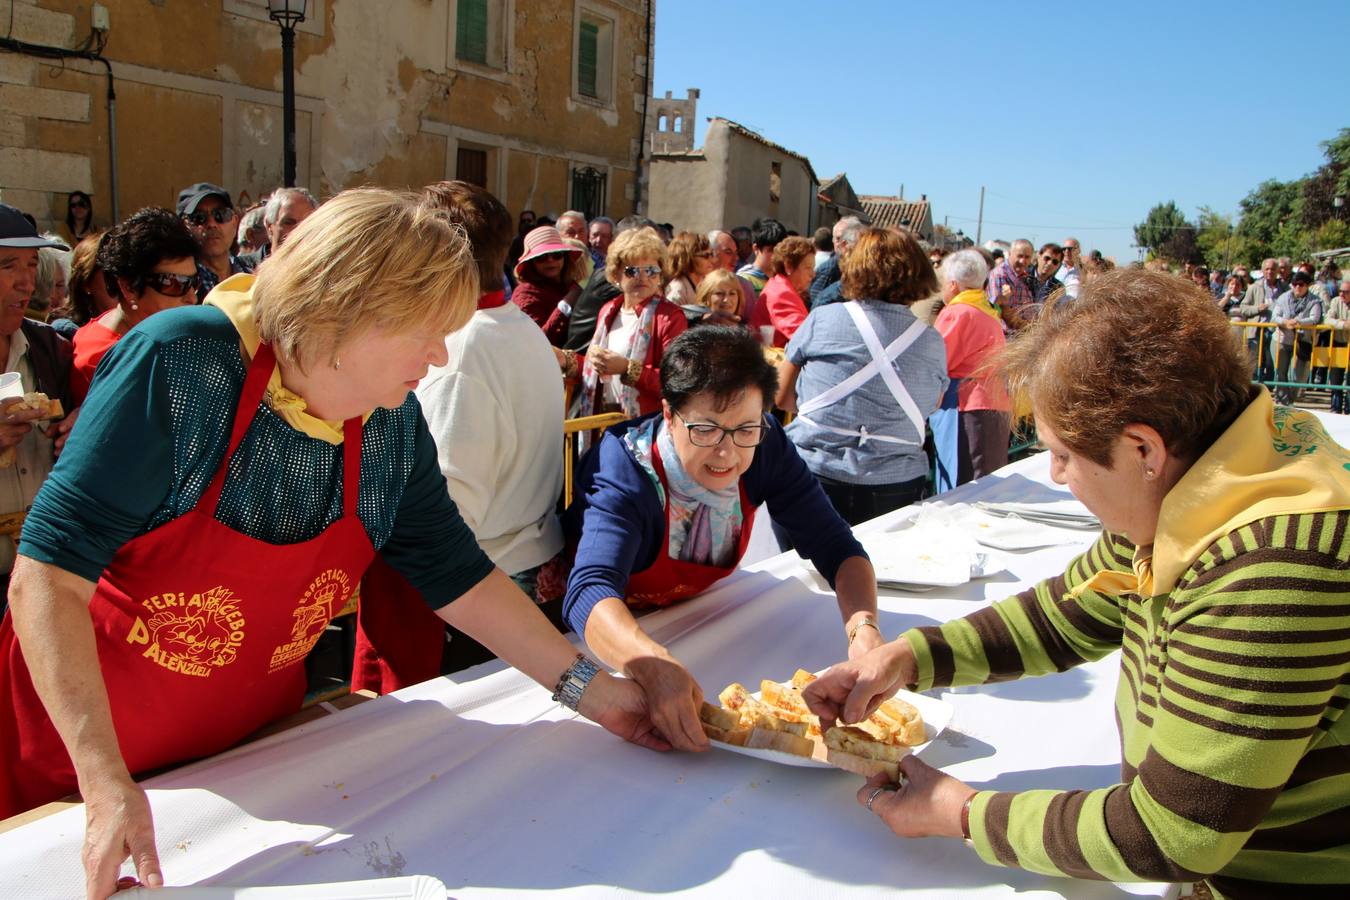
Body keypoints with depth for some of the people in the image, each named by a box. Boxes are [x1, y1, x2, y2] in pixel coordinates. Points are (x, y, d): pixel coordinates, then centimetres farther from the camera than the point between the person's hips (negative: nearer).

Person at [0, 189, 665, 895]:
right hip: (80, 733, -4)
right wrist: (107, 785, -33)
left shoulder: (393, 423, -10)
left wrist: (587, 688, -7)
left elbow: (455, 576, -3)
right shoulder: (182, 366, -27)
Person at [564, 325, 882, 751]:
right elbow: (590, 592, -46)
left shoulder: (765, 447, -18)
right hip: (614, 632, -3)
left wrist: (864, 628, -35)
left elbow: (834, 545, -16)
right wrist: (656, 669, -65)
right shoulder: (625, 472, -32)